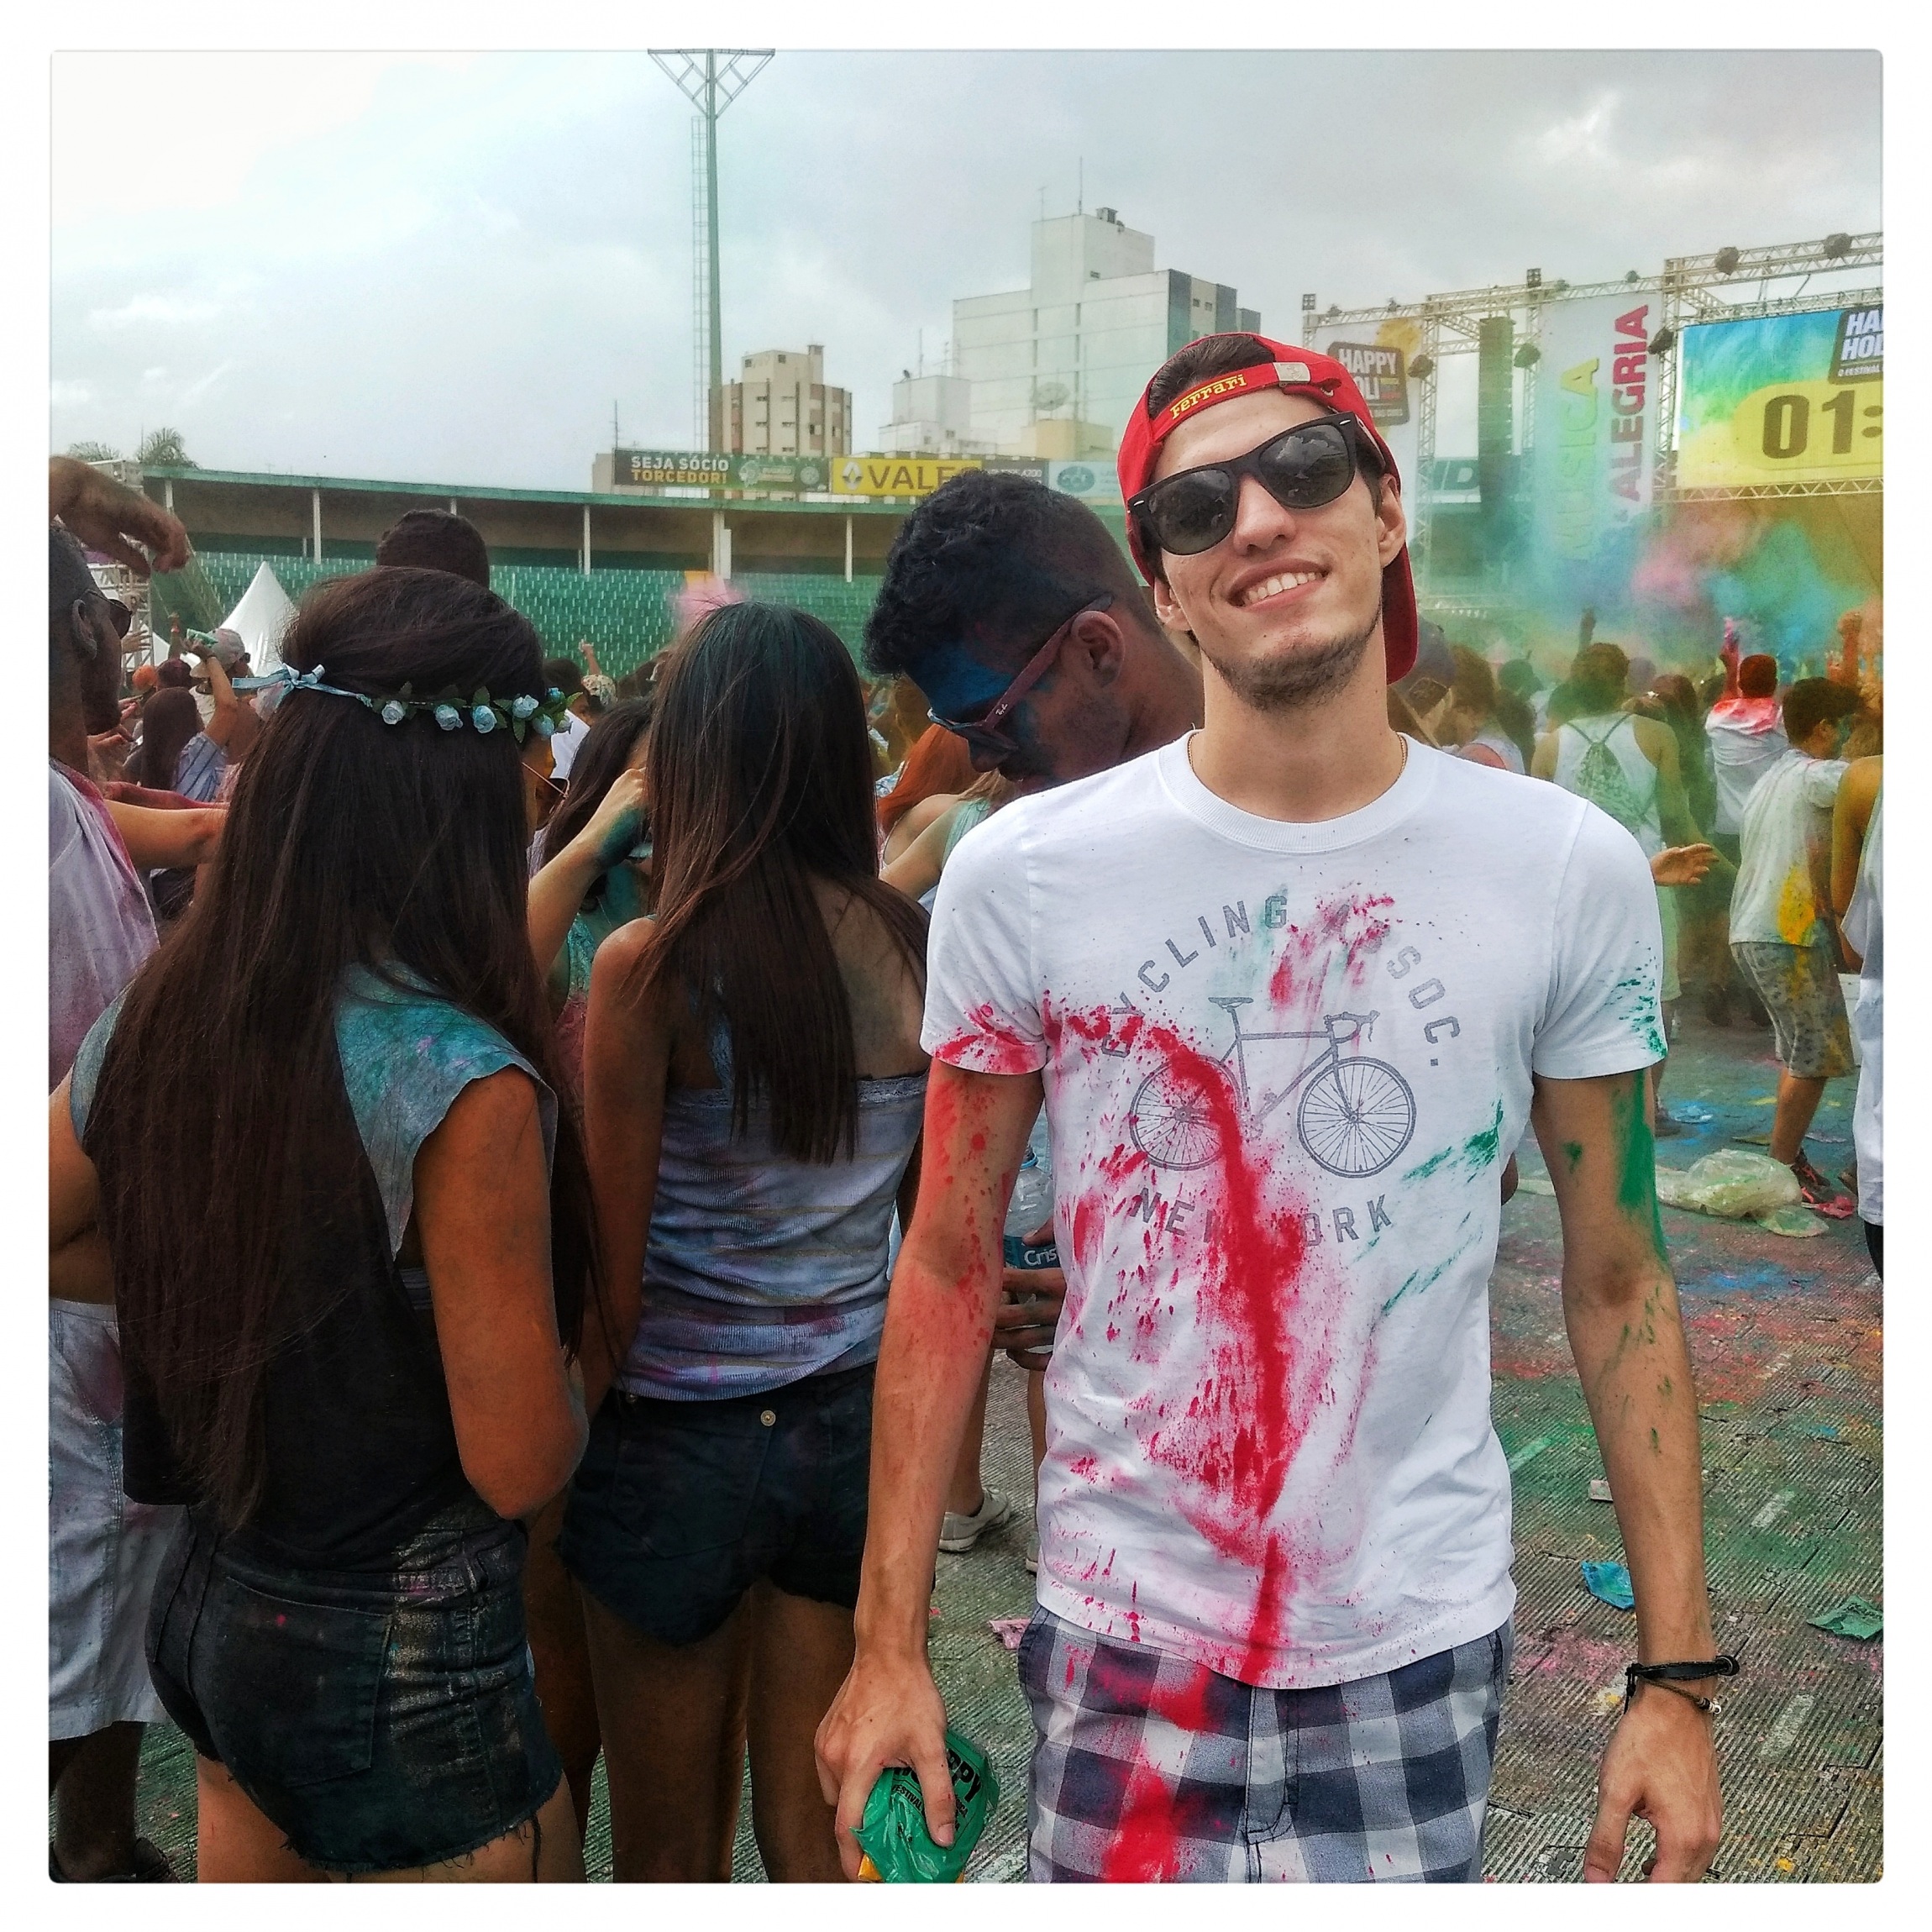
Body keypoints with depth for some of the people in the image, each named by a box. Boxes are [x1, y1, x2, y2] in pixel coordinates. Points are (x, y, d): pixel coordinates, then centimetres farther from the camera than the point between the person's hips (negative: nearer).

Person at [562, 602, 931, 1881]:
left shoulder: (651, 969, -18)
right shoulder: (919, 948, -5)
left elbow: (612, 1269, -13)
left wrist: (578, 1429, 2)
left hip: (681, 1432, -4)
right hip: (854, 1424, 4)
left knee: (671, 1854, 18)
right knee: (814, 1826, 20)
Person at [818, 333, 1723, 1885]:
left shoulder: (1573, 872, -6)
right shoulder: (1021, 874, -9)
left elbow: (1619, 1286, 1)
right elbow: (951, 1269, -2)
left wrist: (1680, 1674, -1)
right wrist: (889, 1649, -2)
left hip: (1425, 1642, 1)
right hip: (1123, 1639, 0)